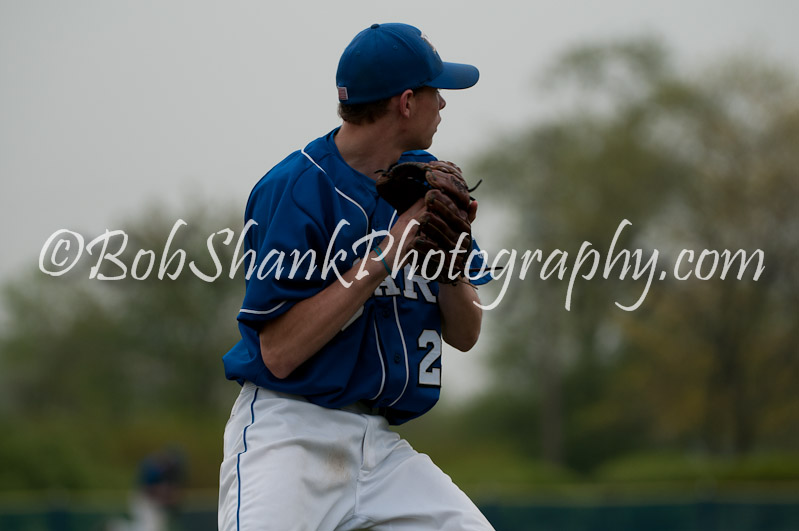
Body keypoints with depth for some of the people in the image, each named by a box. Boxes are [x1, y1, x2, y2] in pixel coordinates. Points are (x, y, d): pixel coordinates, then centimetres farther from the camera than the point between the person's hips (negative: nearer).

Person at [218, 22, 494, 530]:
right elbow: (278, 352, -17)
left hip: (382, 444, 6)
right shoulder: (293, 188, -10)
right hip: (290, 430, -6)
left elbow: (465, 335, 11)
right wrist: (387, 254, -17)